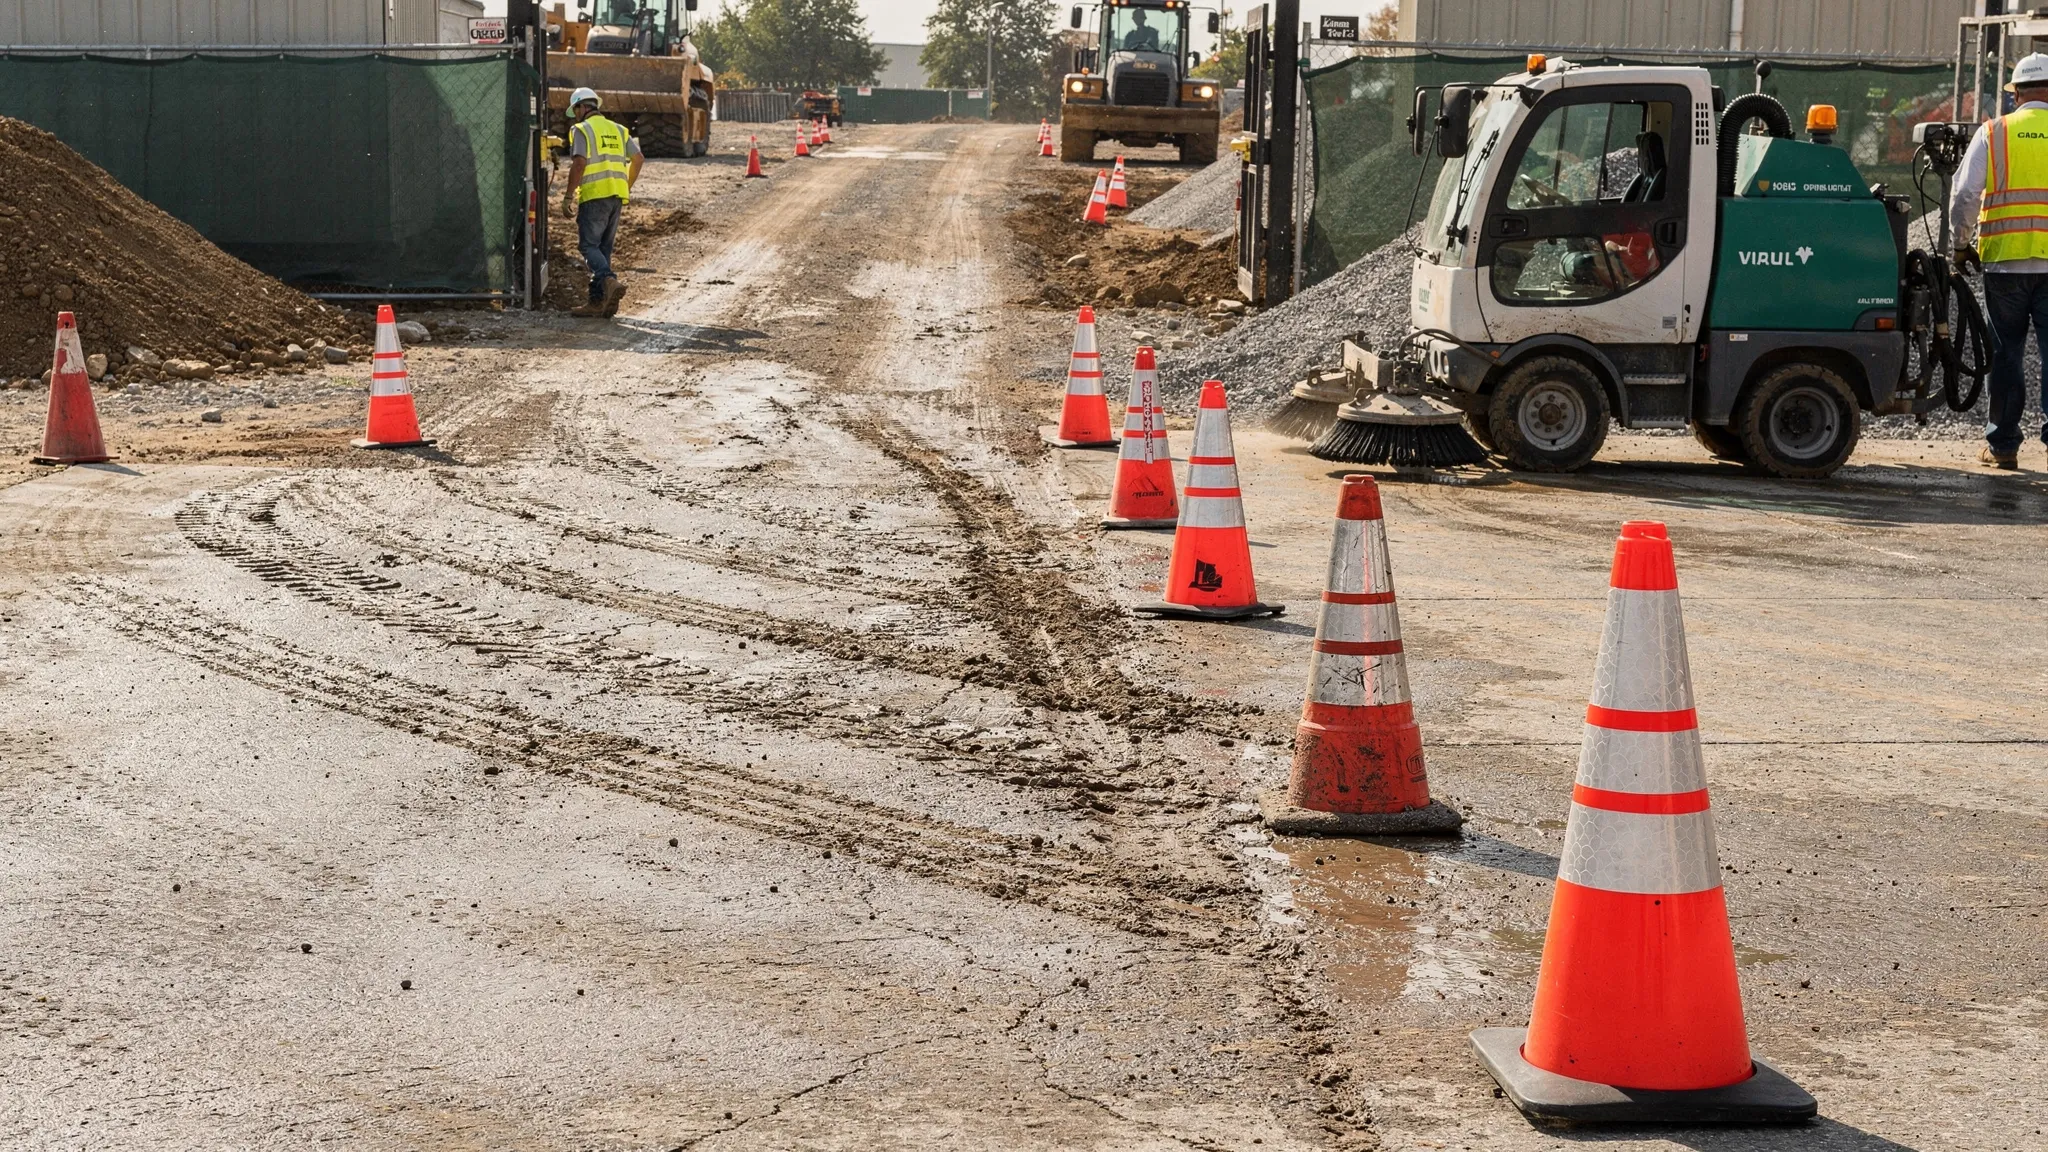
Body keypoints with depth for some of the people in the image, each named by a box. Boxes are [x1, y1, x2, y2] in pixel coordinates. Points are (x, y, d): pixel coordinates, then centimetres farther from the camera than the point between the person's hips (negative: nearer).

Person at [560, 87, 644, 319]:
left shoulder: (581, 129, -2)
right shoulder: (617, 130, 18)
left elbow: (579, 163, -13)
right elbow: (638, 158, 11)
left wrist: (568, 197, -10)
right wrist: (627, 187, 20)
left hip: (594, 195, -7)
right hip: (617, 195, 7)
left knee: (589, 245, -6)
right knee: (603, 247, 10)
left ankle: (608, 282, -30)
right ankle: (598, 300, 7)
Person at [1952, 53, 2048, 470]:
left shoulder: (1993, 133, 3)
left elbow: (1964, 196, -1)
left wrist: (1961, 246, 12)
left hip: (2005, 262, 0)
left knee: (2006, 354, 8)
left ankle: (2002, 444, 11)